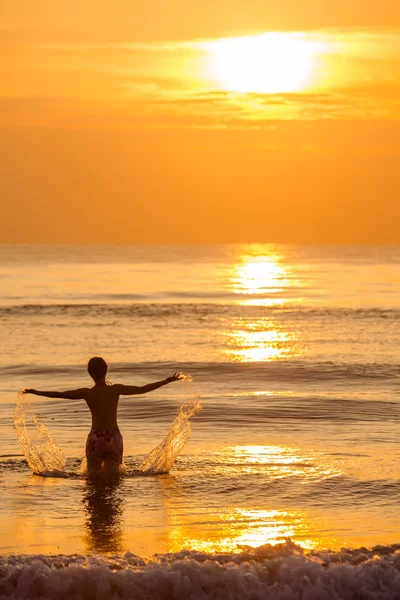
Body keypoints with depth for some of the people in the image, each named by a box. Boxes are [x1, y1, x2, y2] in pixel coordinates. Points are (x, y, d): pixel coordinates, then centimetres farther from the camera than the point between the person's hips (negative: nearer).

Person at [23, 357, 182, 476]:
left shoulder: (87, 393, -6)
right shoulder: (116, 389, -4)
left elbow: (59, 394, -6)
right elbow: (142, 389, -2)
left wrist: (34, 392, 2)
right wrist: (168, 381, 5)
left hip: (95, 438, -1)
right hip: (114, 437, 1)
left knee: (93, 475, 9)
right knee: (113, 476, 11)